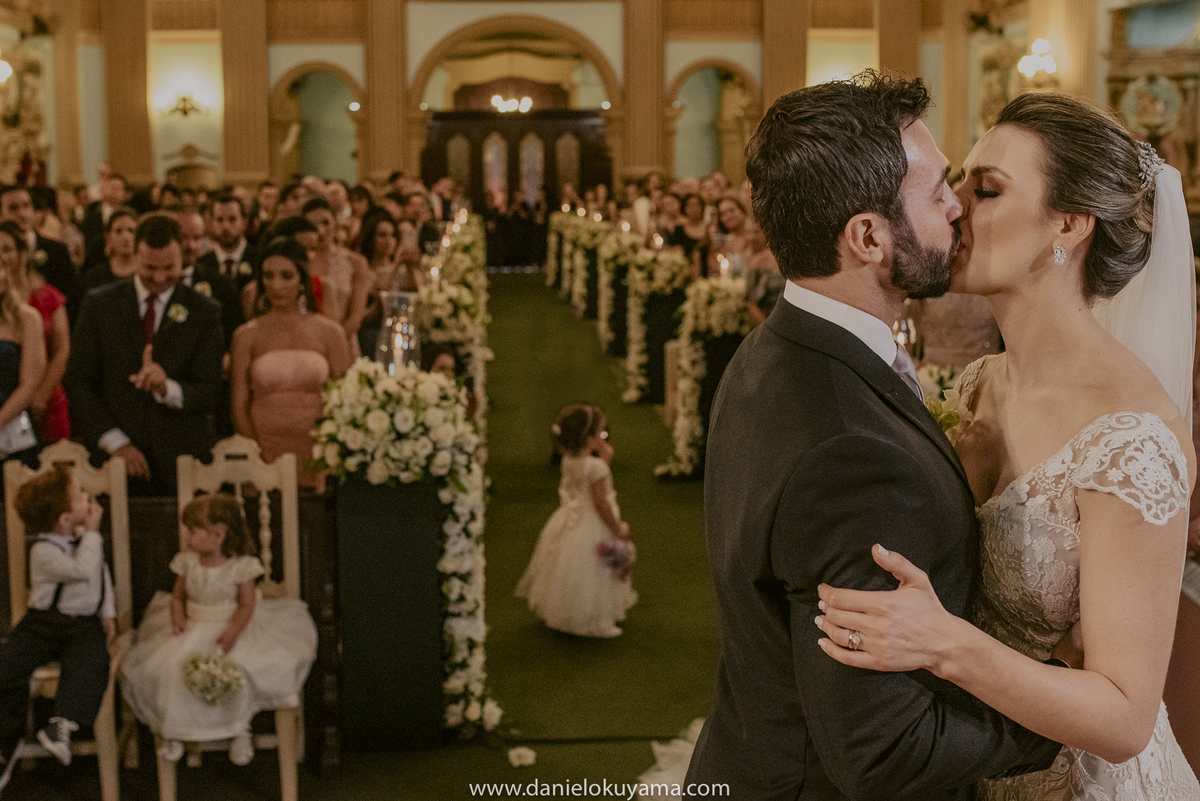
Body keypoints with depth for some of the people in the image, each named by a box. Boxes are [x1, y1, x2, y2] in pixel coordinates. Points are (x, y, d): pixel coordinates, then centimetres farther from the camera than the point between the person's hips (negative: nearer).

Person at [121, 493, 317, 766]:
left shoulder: (240, 566, -8)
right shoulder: (187, 562, 4)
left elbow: (246, 605, -8)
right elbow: (178, 596, 12)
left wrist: (233, 631, -25)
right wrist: (178, 617, -9)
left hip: (231, 628, -4)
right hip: (193, 629, 4)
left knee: (237, 668, -29)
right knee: (171, 665, -20)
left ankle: (240, 730, -6)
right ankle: (174, 732, -3)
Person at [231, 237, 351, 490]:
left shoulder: (329, 332, 5)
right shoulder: (247, 336, 5)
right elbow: (240, 407, 2)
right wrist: (260, 457, -10)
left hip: (316, 455, 0)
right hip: (263, 454, 0)